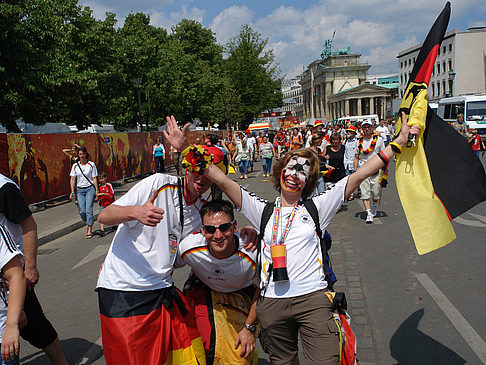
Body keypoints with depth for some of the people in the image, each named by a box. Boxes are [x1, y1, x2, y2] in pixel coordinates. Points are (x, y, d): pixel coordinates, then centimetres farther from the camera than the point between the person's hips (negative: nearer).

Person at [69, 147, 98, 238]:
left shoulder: (91, 164, 0)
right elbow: (72, 179, 5)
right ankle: (88, 224, 24)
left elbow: (94, 178, 1)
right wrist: (72, 192, -3)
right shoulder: (75, 166, 6)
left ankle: (90, 231, -2)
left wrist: (96, 190, -4)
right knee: (82, 211, -4)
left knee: (89, 210, -9)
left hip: (90, 189, -2)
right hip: (80, 190, 2)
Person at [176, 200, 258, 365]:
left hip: (239, 294, 0)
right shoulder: (189, 247, -30)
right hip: (202, 292, 0)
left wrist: (249, 327, -7)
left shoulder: (251, 253, -31)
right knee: (210, 350, -17)